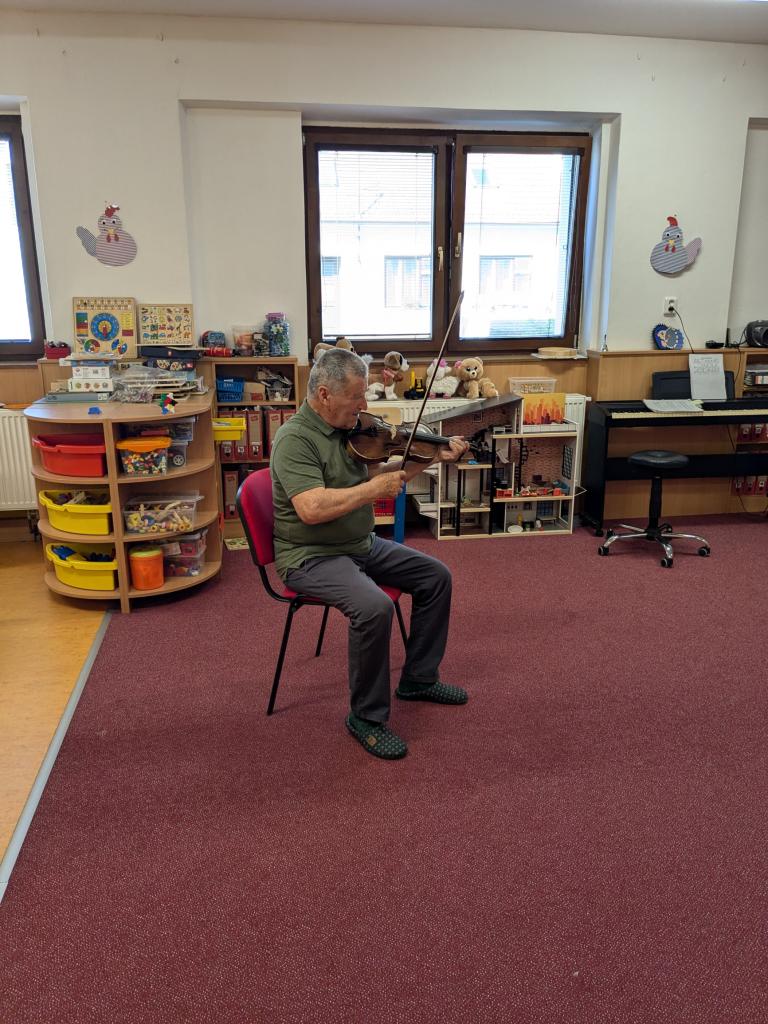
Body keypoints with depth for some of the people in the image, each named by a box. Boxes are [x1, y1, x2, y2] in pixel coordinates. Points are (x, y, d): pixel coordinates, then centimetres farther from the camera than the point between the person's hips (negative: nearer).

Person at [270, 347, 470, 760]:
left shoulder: (349, 428, 4)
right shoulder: (295, 438, -22)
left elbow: (381, 473, 17)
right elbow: (311, 509, -34)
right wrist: (373, 490, -26)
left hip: (363, 544, 9)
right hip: (312, 556, -9)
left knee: (436, 576, 7)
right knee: (374, 606, -33)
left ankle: (418, 679, 21)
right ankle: (367, 716, -11)